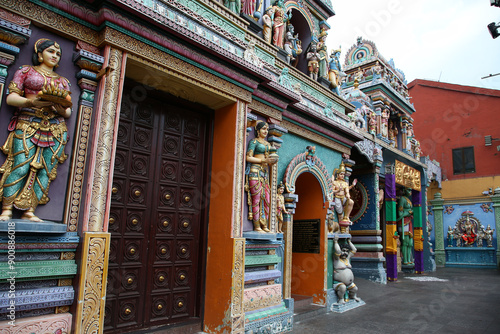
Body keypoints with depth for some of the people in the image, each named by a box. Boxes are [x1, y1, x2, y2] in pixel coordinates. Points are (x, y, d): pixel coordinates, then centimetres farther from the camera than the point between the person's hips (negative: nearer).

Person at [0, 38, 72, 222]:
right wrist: (31, 101, -14)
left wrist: (62, 110, -6)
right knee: (21, 166, -14)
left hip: (55, 129, 3)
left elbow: (68, 111, 17)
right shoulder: (26, 71, 14)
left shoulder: (63, 81, 22)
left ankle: (29, 212, -4)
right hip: (28, 124, -3)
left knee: (45, 170, -7)